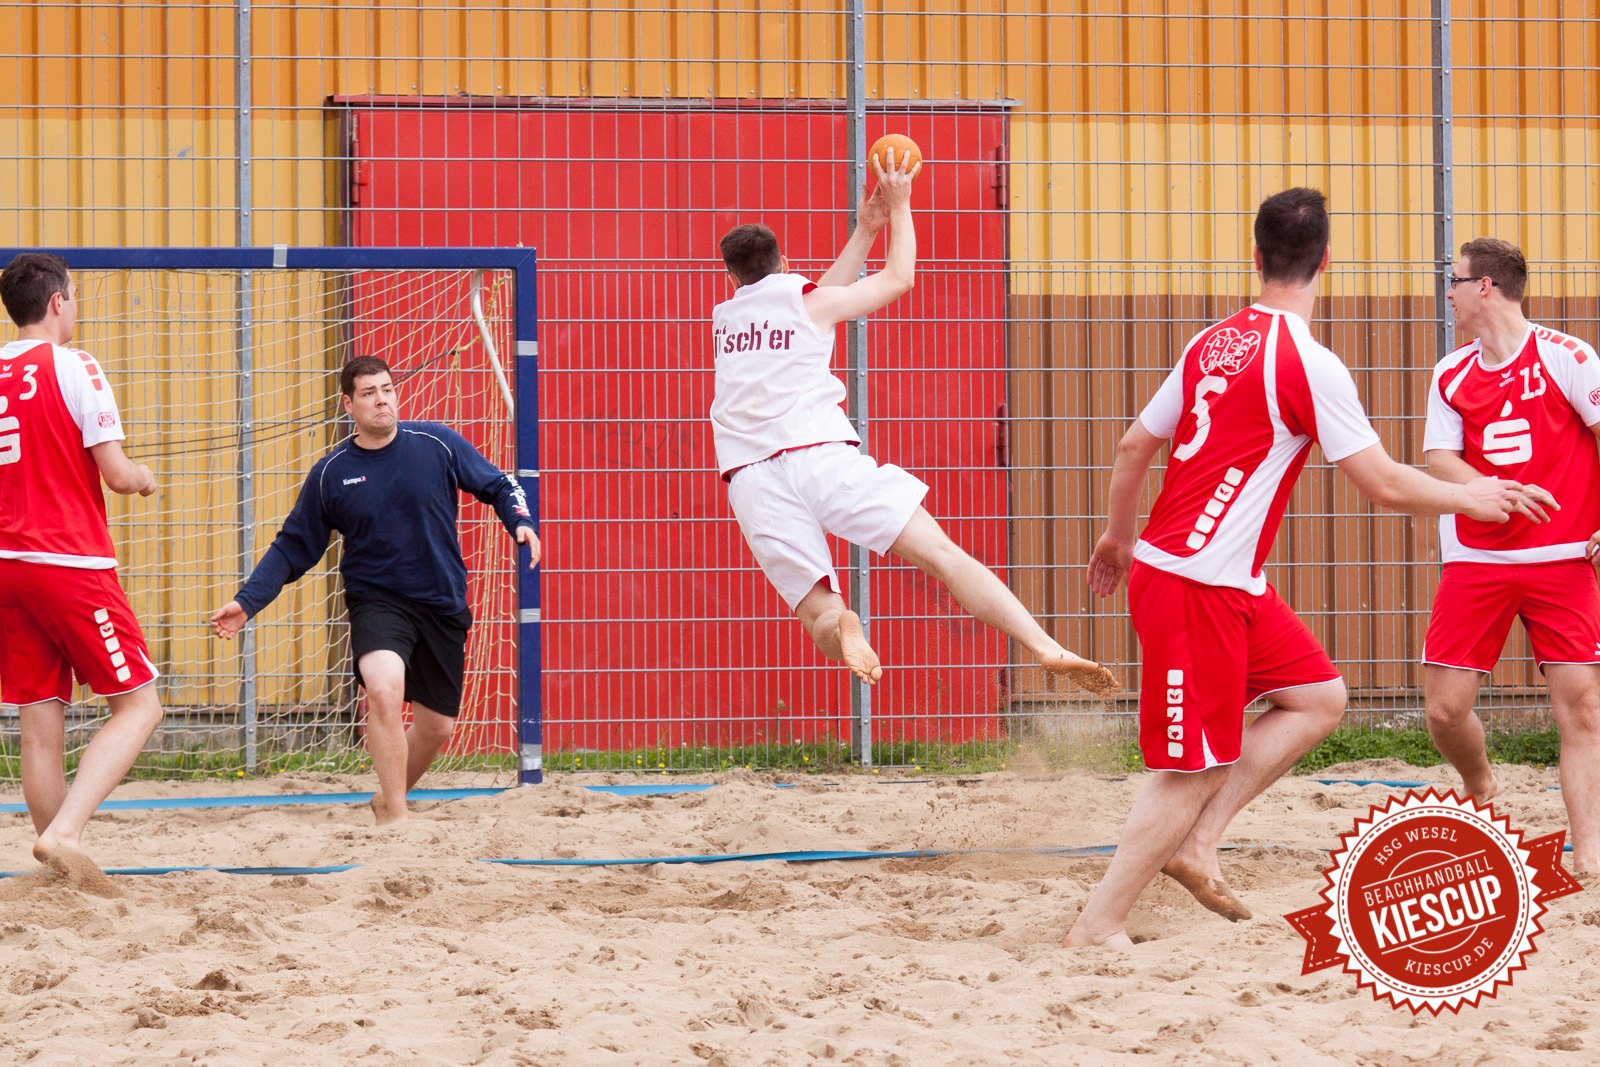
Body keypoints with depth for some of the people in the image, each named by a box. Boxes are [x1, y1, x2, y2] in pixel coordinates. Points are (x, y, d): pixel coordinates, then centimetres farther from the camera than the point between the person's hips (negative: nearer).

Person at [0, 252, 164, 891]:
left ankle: (58, 860, 8)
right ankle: (63, 833, -17)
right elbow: (115, 474, -11)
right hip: (72, 562, -6)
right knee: (139, 706, -1)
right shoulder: (71, 367, -8)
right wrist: (143, 478, 10)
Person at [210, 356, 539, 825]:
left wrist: (520, 522, -13)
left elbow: (498, 486, 7)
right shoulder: (331, 473, -2)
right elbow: (293, 548, 5)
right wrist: (247, 601, -3)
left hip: (443, 604, 2)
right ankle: (395, 818, -21)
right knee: (384, 689, -30)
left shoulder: (437, 444, -3)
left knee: (437, 726, 9)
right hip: (376, 599, -2)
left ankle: (389, 799, 38)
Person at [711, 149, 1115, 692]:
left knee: (817, 611, 1)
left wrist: (864, 230, 45)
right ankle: (1048, 649, -25)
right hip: (820, 453, -3)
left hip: (750, 479, 3)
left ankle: (840, 627, -37)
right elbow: (899, 277, 25)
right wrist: (900, 207, 37)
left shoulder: (723, 318, 26)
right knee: (943, 555, -9)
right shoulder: (804, 298, 13)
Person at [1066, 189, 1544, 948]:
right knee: (1196, 769, -3)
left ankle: (1195, 845, 10)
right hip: (1199, 586, -9)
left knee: (1319, 698, 14)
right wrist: (1472, 498, 4)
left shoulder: (1212, 343, 9)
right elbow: (1385, 486, -12)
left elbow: (1134, 444, 16)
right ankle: (1096, 929, 1)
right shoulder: (1309, 365, -15)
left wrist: (1118, 537, 31)